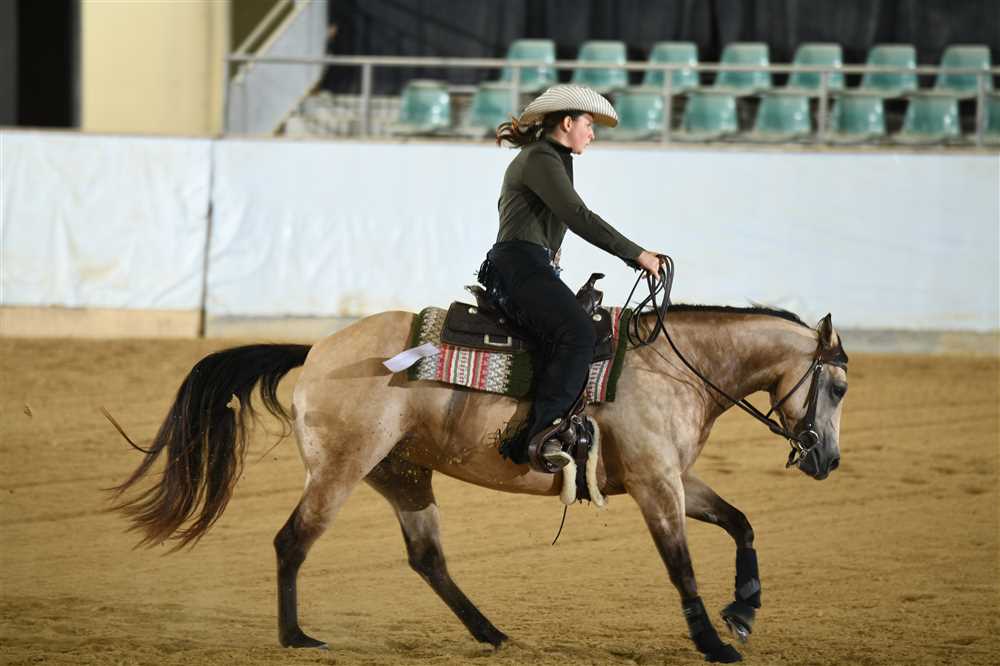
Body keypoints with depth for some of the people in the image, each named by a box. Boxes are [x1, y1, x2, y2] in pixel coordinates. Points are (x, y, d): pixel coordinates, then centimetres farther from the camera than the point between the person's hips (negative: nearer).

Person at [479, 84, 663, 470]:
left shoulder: (547, 159, 25)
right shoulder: (542, 160, -9)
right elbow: (579, 218, -17)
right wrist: (636, 255, -16)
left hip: (528, 267, 12)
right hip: (521, 267, -12)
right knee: (577, 333, -30)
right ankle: (534, 435, -37)